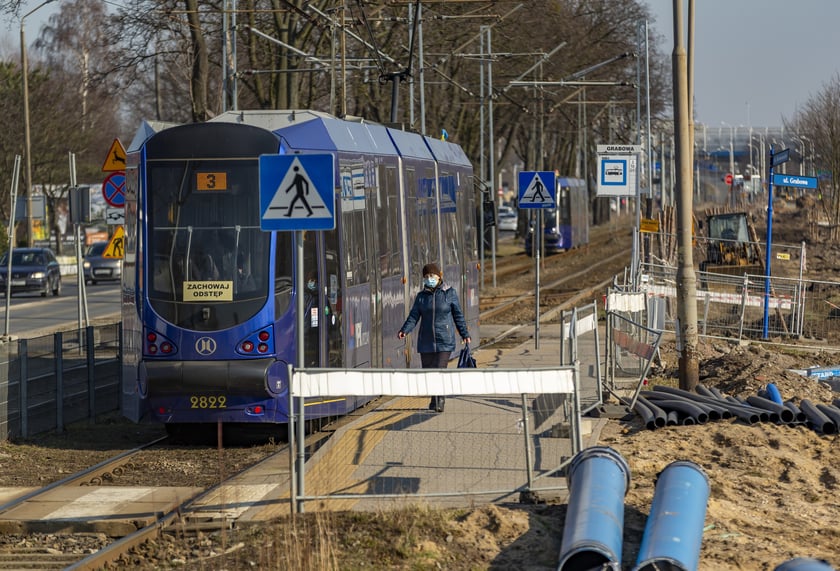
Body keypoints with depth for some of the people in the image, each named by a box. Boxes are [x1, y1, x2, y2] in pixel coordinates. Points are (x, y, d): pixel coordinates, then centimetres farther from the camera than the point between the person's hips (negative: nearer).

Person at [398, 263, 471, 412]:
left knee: (440, 370, -13)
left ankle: (439, 402, -8)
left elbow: (458, 315, 7)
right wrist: (404, 330, -16)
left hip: (444, 340, -3)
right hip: (426, 341, 3)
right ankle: (434, 400, 22)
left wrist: (465, 334, 8)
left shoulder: (449, 293, 0)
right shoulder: (421, 296, 7)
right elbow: (414, 316, 1)